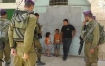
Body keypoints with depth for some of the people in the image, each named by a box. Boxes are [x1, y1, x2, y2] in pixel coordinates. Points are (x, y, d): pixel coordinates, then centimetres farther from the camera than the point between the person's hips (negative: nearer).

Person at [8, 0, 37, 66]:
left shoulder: (15, 16, 6)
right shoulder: (32, 17, -16)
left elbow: (10, 32, 2)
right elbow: (29, 35, -23)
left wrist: (12, 47, 4)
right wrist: (26, 52, -19)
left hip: (17, 47, 7)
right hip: (28, 48, -6)